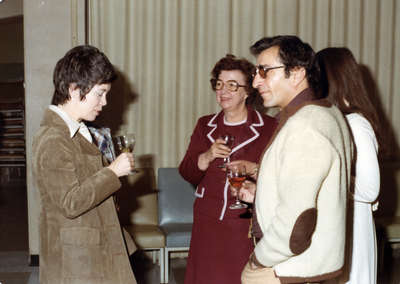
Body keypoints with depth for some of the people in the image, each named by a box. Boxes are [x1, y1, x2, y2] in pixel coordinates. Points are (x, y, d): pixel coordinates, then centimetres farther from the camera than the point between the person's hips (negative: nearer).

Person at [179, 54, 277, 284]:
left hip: (248, 224, -3)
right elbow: (187, 174, 7)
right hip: (208, 221, 3)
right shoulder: (205, 126, 10)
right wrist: (207, 157, -11)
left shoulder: (269, 127, -2)